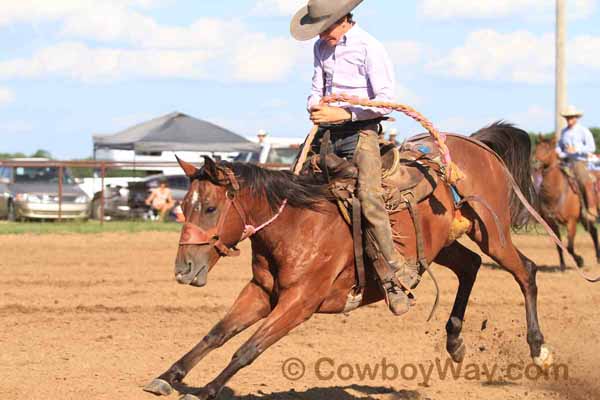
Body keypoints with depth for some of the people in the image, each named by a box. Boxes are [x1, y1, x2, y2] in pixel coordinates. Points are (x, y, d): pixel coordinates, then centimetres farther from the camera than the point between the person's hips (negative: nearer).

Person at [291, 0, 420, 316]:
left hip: (360, 131, -7)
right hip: (327, 132, 7)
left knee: (369, 199, -24)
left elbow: (386, 100, -12)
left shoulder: (369, 48, -8)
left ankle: (394, 276, -19)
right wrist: (315, 105, -1)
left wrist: (345, 113, -20)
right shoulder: (322, 47, 13)